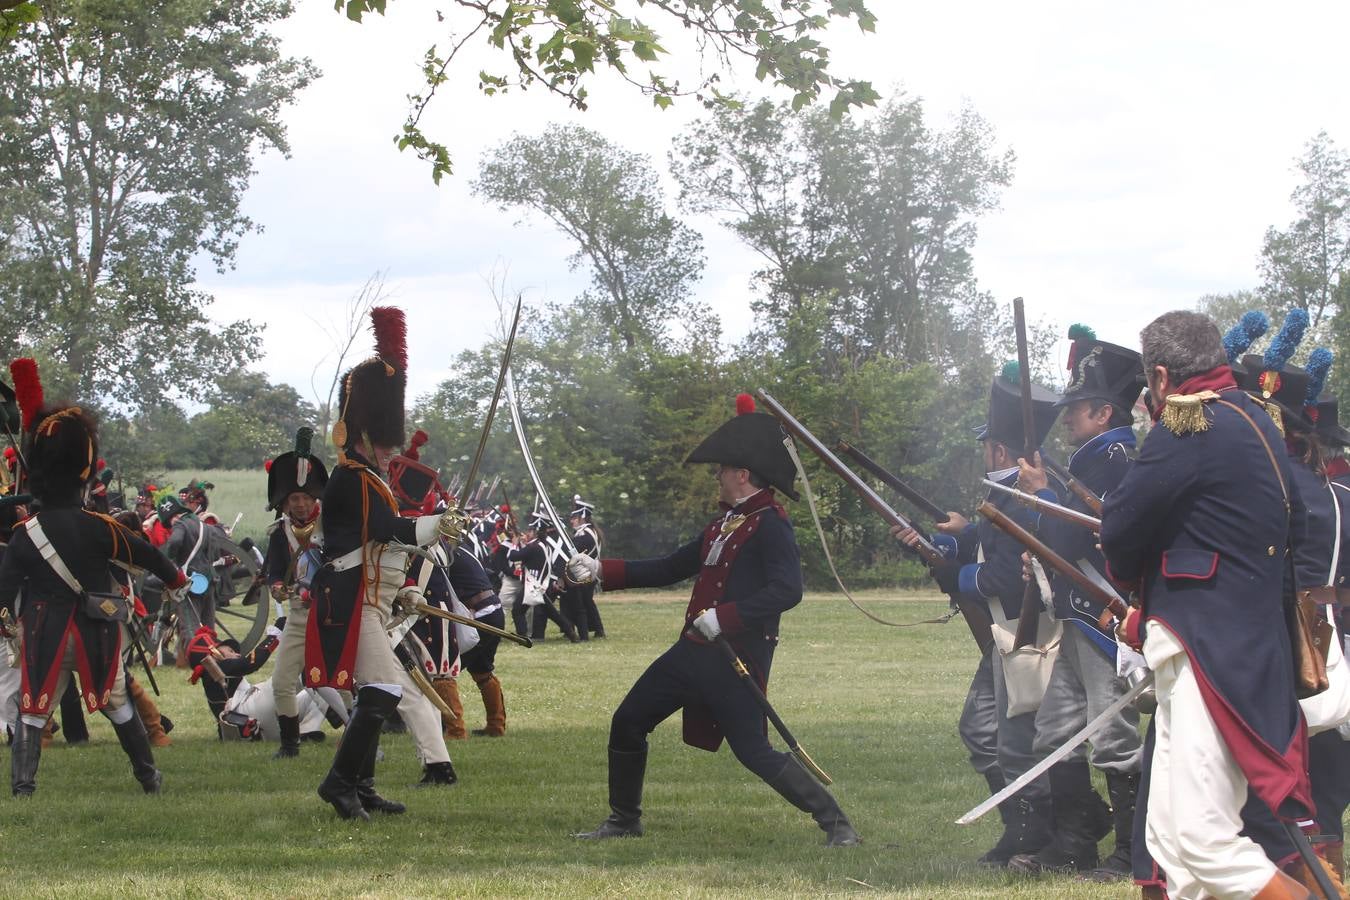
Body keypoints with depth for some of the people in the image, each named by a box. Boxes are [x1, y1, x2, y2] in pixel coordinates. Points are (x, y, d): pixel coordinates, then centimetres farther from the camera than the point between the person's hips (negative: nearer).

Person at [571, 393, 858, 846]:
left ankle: (836, 823, -3)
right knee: (627, 723, 12)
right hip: (693, 651, 9)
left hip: (736, 658, -9)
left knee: (753, 750, -12)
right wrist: (600, 570, 17)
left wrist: (724, 617, -28)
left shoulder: (769, 525, -13)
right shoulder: (722, 525, 15)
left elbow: (788, 590, -26)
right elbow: (669, 570, 22)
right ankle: (623, 821, 27)